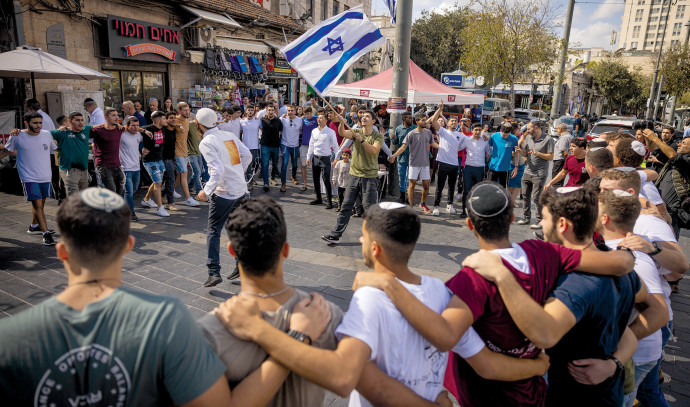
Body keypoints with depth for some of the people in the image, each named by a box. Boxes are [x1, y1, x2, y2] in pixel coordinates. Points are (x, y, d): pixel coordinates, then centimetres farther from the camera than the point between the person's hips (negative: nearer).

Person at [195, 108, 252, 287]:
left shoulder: (206, 142, -12)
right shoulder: (230, 135, 7)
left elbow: (217, 170, -22)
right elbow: (247, 156, 9)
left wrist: (206, 191, -17)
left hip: (223, 193, -7)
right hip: (241, 189, 7)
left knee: (214, 231, 3)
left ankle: (214, 273, 1)